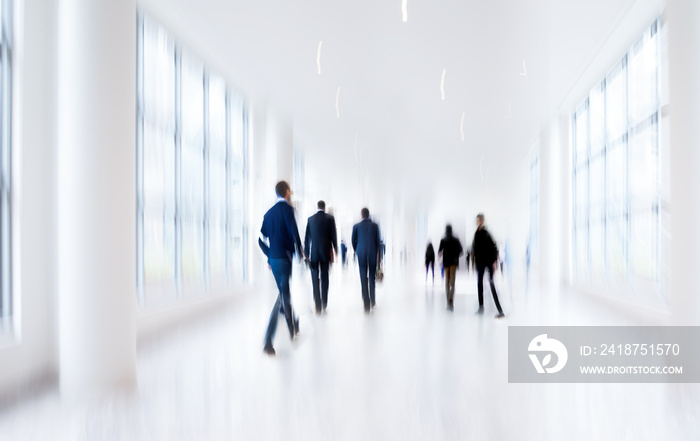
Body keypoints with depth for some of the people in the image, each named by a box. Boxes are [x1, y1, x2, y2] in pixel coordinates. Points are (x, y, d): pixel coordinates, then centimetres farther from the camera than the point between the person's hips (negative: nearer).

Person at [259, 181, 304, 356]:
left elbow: (261, 239, 11)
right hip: (285, 259, -7)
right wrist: (300, 254, -6)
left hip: (273, 260, 7)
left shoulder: (269, 212, 10)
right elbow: (294, 233, -18)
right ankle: (268, 341, -2)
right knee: (283, 296, -1)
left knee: (284, 293, 20)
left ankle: (294, 328, 34)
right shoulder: (287, 208, -10)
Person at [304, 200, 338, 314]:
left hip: (313, 252, 0)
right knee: (325, 278, 12)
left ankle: (318, 305, -4)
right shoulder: (330, 218, -2)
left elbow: (307, 237, 3)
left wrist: (306, 253, 7)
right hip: (326, 252, 0)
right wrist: (335, 250, 7)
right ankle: (324, 304, 16)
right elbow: (333, 236, -3)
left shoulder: (310, 219, 2)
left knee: (315, 279, 3)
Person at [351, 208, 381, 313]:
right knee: (372, 278, 17)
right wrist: (379, 256, 8)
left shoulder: (356, 226, -2)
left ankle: (367, 305, -2)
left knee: (364, 279, 1)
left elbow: (353, 241, 5)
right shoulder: (375, 226, -1)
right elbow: (378, 241, 0)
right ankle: (372, 301, 22)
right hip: (373, 255, 1)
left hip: (361, 255, -1)